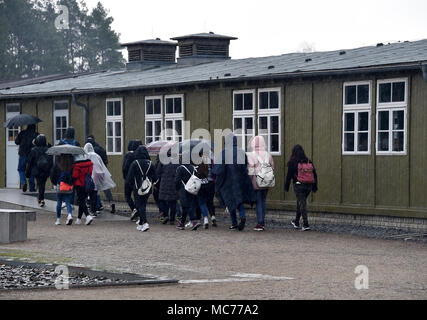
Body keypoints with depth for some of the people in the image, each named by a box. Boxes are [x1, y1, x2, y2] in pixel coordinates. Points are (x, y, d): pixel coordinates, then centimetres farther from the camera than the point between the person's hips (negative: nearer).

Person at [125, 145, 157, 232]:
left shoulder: (135, 163, -11)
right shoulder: (150, 163, 0)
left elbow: (130, 176, -8)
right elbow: (155, 177, 3)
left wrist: (128, 183, 11)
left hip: (138, 189, -4)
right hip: (148, 189, 4)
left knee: (140, 205, -2)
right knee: (143, 205, 16)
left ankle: (145, 223, -20)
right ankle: (141, 224, 22)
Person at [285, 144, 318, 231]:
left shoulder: (292, 162, -6)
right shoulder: (308, 161, 8)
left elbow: (289, 175, -5)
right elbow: (314, 174, 9)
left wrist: (286, 186, 4)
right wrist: (314, 186, 15)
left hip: (298, 185, -5)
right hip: (308, 185, 5)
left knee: (302, 204, -4)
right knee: (300, 202, 21)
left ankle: (306, 225, -12)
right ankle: (296, 222, 33)